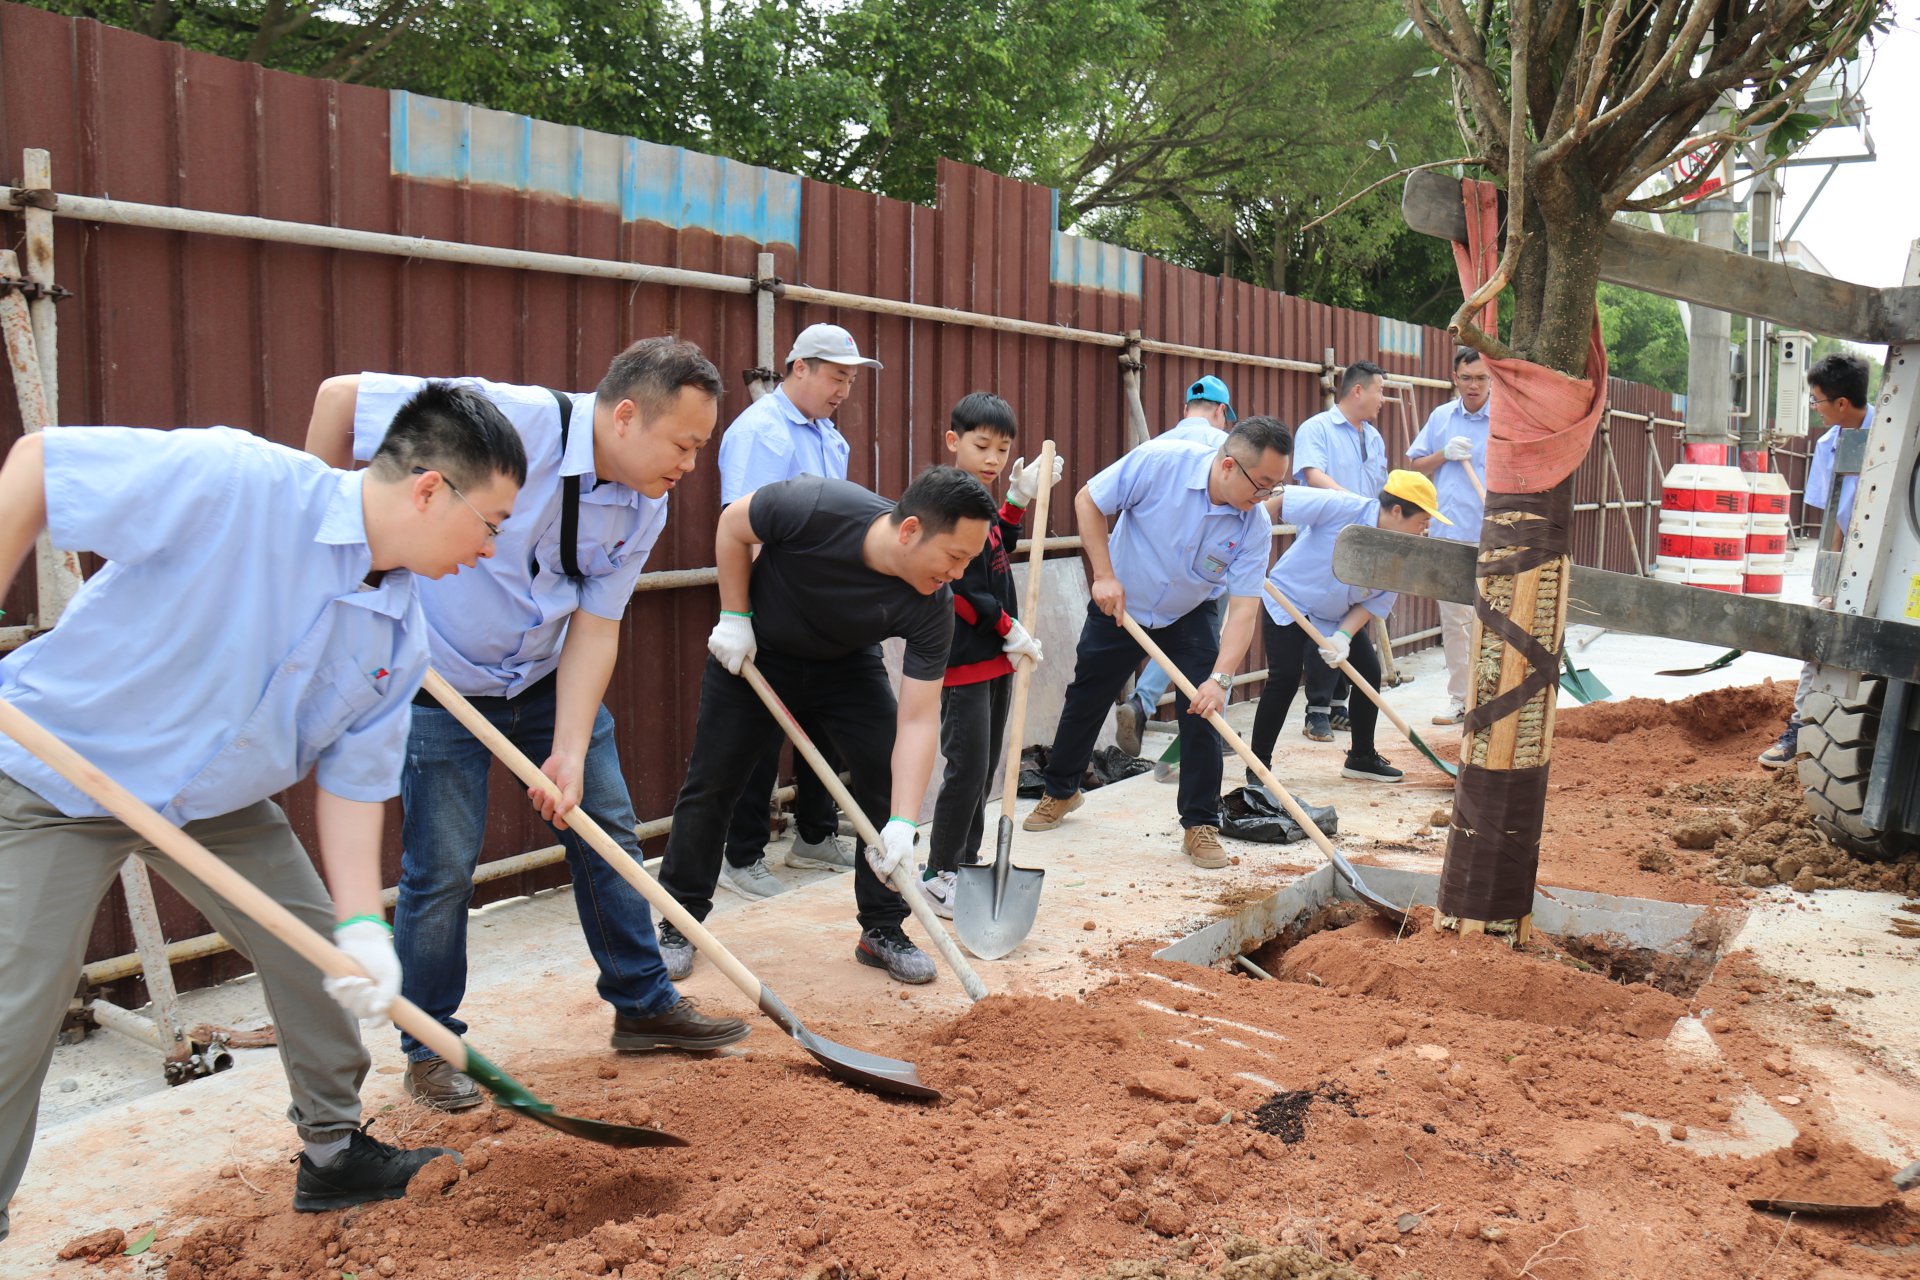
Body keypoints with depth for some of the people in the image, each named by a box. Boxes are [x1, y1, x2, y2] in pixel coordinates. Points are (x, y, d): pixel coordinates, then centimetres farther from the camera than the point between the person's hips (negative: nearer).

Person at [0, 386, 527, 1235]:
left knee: (325, 961, 9)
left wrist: (361, 924, -14)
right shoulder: (234, 482, -30)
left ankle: (335, 1155, 29)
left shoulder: (399, 633, -8)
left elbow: (354, 777, -4)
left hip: (221, 803, 7)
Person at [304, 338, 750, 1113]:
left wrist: (569, 753, -18)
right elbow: (339, 397, -23)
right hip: (440, 681, -6)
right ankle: (430, 1051, 16)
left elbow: (595, 626, -9)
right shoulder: (503, 419, -30)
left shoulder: (644, 507, -9)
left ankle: (644, 1006, 25)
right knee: (442, 868, -3)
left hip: (549, 679, 6)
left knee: (607, 832, 9)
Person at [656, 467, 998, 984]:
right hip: (754, 651, -2)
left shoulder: (932, 609, -29)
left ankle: (882, 931, 6)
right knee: (710, 785, 0)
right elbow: (733, 525, -16)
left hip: (845, 665, 2)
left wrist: (903, 825, -37)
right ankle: (678, 925, 18)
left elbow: (918, 720, -28)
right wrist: (734, 618, -17)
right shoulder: (814, 507, -37)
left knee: (894, 778, -11)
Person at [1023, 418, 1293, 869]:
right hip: (1119, 606, -1)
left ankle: (1201, 826, 3)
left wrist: (1220, 678, -36)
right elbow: (1089, 501, -18)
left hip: (1187, 618, 1)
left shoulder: (1255, 527, -21)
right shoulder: (1161, 462, -29)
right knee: (1085, 702, 12)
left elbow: (1243, 609, -24)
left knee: (1203, 712, -10)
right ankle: (1060, 791, 35)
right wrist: (1103, 574, -22)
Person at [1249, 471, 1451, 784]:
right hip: (1289, 598, -7)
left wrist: (1344, 636, -21)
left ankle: (1362, 758, 22)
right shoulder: (1342, 507, -29)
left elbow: (1375, 604, -6)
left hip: (1340, 616, 7)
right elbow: (1280, 501, -25)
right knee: (1285, 677, -17)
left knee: (1369, 672, 4)